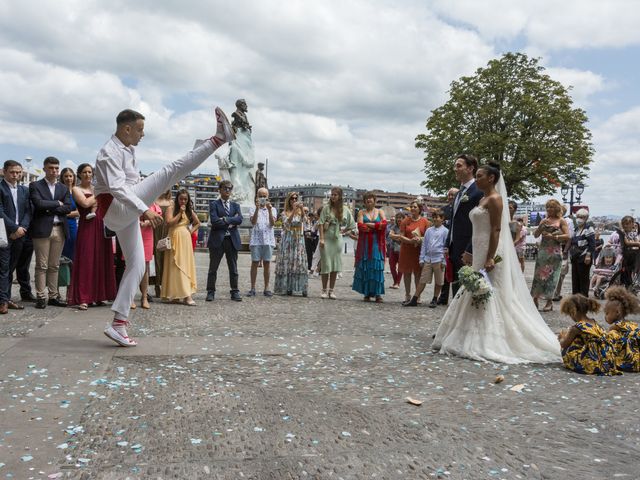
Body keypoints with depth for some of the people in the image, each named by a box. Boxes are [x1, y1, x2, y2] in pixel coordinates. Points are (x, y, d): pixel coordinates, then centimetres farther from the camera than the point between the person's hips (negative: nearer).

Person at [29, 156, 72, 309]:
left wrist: (49, 209, -7)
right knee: (42, 266, -2)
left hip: (60, 229, 4)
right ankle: (41, 297, 2)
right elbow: (39, 203, -13)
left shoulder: (64, 188, 15)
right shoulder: (35, 186, 4)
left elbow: (67, 208, 2)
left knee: (54, 266, 8)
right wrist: (57, 203, -3)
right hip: (42, 229, -4)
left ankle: (53, 296, 13)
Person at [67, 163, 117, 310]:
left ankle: (99, 295, 13)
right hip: (86, 228, -5)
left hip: (101, 227, 5)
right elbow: (85, 203, -13)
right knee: (86, 261, -7)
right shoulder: (76, 189, 5)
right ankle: (83, 298, -5)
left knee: (102, 261, 5)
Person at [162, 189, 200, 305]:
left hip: (186, 239, 6)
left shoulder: (189, 210, 14)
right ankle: (186, 295, -13)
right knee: (177, 266, -7)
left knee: (186, 265, 4)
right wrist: (180, 213, -12)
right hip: (175, 239, -5)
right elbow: (169, 222, -13)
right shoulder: (171, 208, 0)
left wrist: (191, 230, 6)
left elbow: (198, 223, 22)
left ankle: (178, 295, 10)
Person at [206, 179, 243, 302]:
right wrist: (231, 222, -9)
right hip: (218, 239, -3)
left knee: (233, 268, 7)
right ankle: (210, 292, 11)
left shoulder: (235, 205, 15)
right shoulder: (214, 204, 3)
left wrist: (225, 220, -12)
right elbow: (214, 221, -12)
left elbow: (239, 219, -4)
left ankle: (235, 292, 13)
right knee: (213, 268, 3)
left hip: (232, 240, 3)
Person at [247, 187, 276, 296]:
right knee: (255, 263, -2)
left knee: (267, 263, 3)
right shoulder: (253, 209, 8)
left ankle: (266, 288, 8)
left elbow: (273, 223, -4)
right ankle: (253, 288, 1)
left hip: (268, 239, 1)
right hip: (256, 239, -1)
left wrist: (269, 210, -15)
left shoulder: (272, 209, 12)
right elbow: (253, 222, -9)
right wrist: (257, 208, -18)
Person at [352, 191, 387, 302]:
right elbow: (360, 226, -7)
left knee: (377, 267, -4)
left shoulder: (380, 212, 11)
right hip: (365, 244, 0)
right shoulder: (361, 212, 9)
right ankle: (367, 293, 5)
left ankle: (378, 293, -1)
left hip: (377, 244, 0)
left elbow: (384, 223, -7)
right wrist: (377, 227, -7)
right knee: (365, 267, -1)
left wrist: (370, 225, -10)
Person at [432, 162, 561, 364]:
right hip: (479, 253, 10)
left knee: (489, 296, -6)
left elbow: (496, 230, -18)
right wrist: (472, 256, 19)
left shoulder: (494, 199, -11)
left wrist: (490, 259, -23)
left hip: (490, 253, -10)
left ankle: (488, 342, -1)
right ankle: (479, 339, 18)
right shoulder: (483, 200, 16)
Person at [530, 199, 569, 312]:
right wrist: (541, 226, -7)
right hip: (543, 250, 3)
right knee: (538, 274, 1)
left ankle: (549, 301, 5)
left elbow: (567, 236, -6)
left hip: (555, 252, -3)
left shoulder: (561, 221, 2)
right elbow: (536, 235, 8)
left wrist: (553, 236, -13)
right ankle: (535, 299, 6)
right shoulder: (544, 220, 12)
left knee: (551, 275, -2)